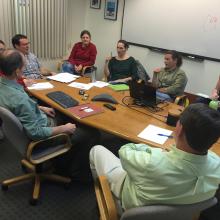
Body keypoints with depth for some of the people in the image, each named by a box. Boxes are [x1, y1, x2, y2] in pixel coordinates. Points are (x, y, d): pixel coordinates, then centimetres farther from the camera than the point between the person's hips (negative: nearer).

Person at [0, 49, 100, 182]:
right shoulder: (19, 99, -35)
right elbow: (36, 133, -30)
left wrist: (41, 108, 12)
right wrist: (64, 129, -19)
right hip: (39, 135, -10)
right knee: (93, 134, -5)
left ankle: (63, 162, 33)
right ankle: (77, 172, 17)